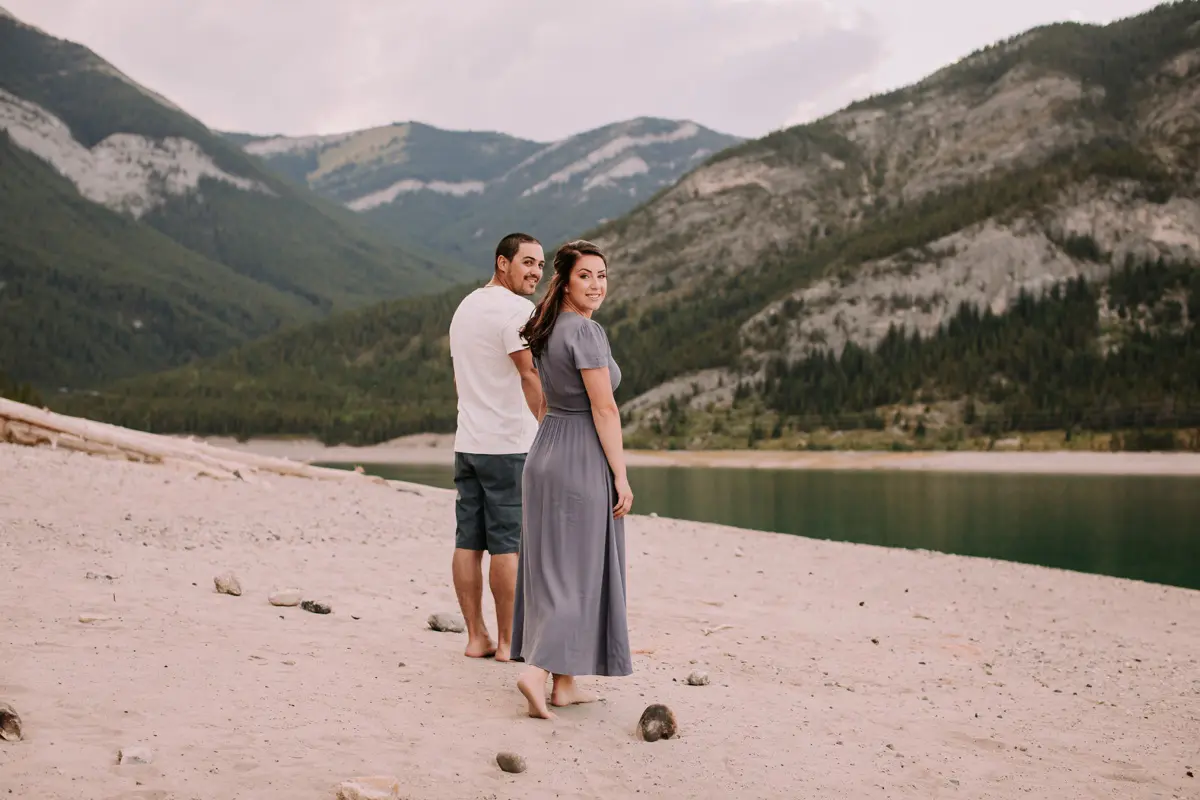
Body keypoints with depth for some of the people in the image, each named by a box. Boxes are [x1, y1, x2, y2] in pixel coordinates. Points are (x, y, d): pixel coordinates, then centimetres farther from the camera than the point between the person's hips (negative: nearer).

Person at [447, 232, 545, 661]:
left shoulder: (465, 307, 17)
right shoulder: (516, 309, -12)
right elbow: (531, 377, -18)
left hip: (467, 443, 9)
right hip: (510, 446, -8)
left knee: (469, 541, 7)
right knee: (508, 544, -3)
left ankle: (476, 637, 12)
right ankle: (508, 642, 2)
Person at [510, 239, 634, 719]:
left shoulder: (547, 330, 13)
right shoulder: (585, 331, -14)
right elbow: (603, 410, -16)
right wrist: (621, 476, -13)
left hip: (544, 452, 9)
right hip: (582, 459, -9)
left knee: (550, 567, 9)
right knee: (578, 571, -3)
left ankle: (565, 684, 16)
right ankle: (537, 668, -13)